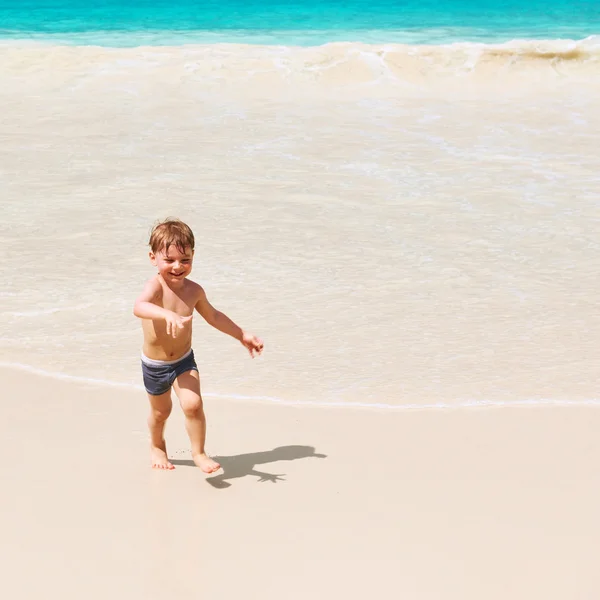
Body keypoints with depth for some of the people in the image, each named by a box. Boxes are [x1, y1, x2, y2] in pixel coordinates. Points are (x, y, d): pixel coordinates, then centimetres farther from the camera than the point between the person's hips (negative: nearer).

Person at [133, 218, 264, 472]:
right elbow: (138, 307, -49)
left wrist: (242, 335, 15)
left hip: (184, 361, 2)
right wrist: (167, 314, -67)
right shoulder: (155, 286, -26)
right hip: (154, 365, -2)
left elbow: (213, 316, 11)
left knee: (192, 404, -17)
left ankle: (199, 452, 5)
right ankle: (157, 446, 48)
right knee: (161, 411, 17)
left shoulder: (193, 290, -9)